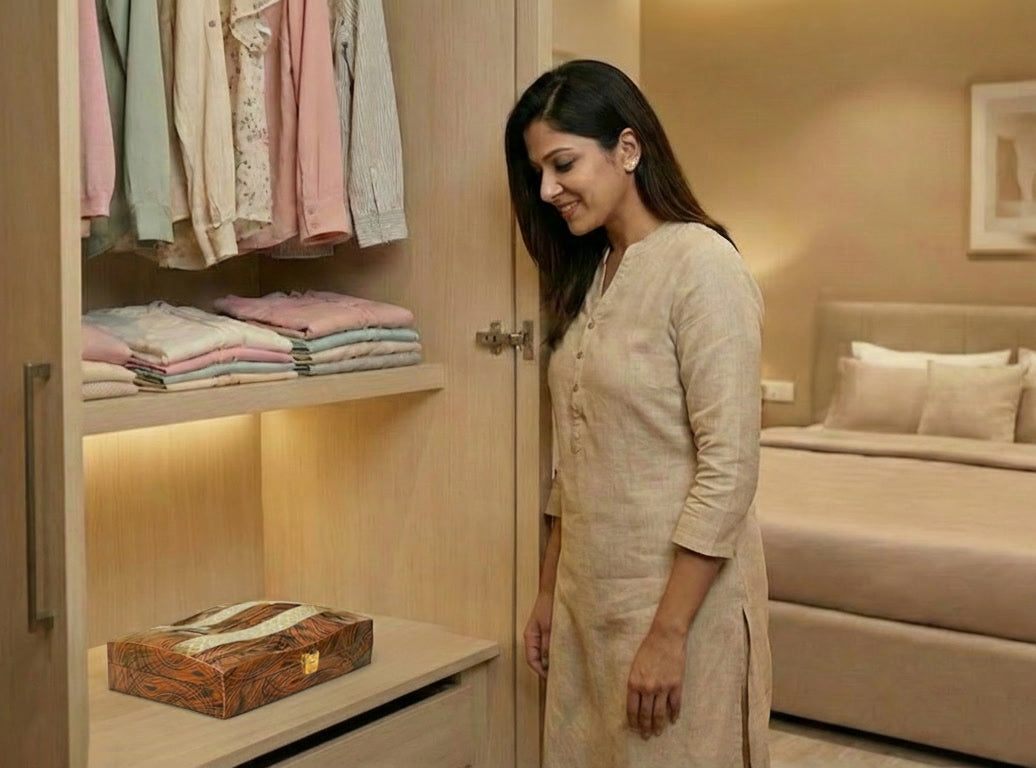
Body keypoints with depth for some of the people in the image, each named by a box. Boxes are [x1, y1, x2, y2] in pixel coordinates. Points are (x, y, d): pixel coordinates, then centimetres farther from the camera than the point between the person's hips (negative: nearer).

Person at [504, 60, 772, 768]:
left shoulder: (701, 263, -15)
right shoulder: (589, 275, 9)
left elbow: (730, 465, -19)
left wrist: (668, 632, -19)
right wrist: (548, 591, 13)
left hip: (681, 595, -7)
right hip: (589, 594, 7)